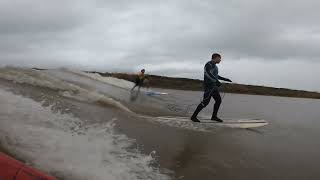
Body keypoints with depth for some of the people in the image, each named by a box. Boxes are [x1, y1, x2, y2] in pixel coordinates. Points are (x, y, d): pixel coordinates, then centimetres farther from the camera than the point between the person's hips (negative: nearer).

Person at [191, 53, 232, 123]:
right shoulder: (209, 64, -10)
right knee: (205, 102, -11)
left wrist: (225, 79, 30)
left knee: (218, 100, 7)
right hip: (208, 86, -10)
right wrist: (216, 81, -34)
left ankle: (214, 116, 19)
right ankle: (193, 116, -3)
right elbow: (208, 73, -26)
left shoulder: (215, 66, 20)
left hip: (214, 86, 10)